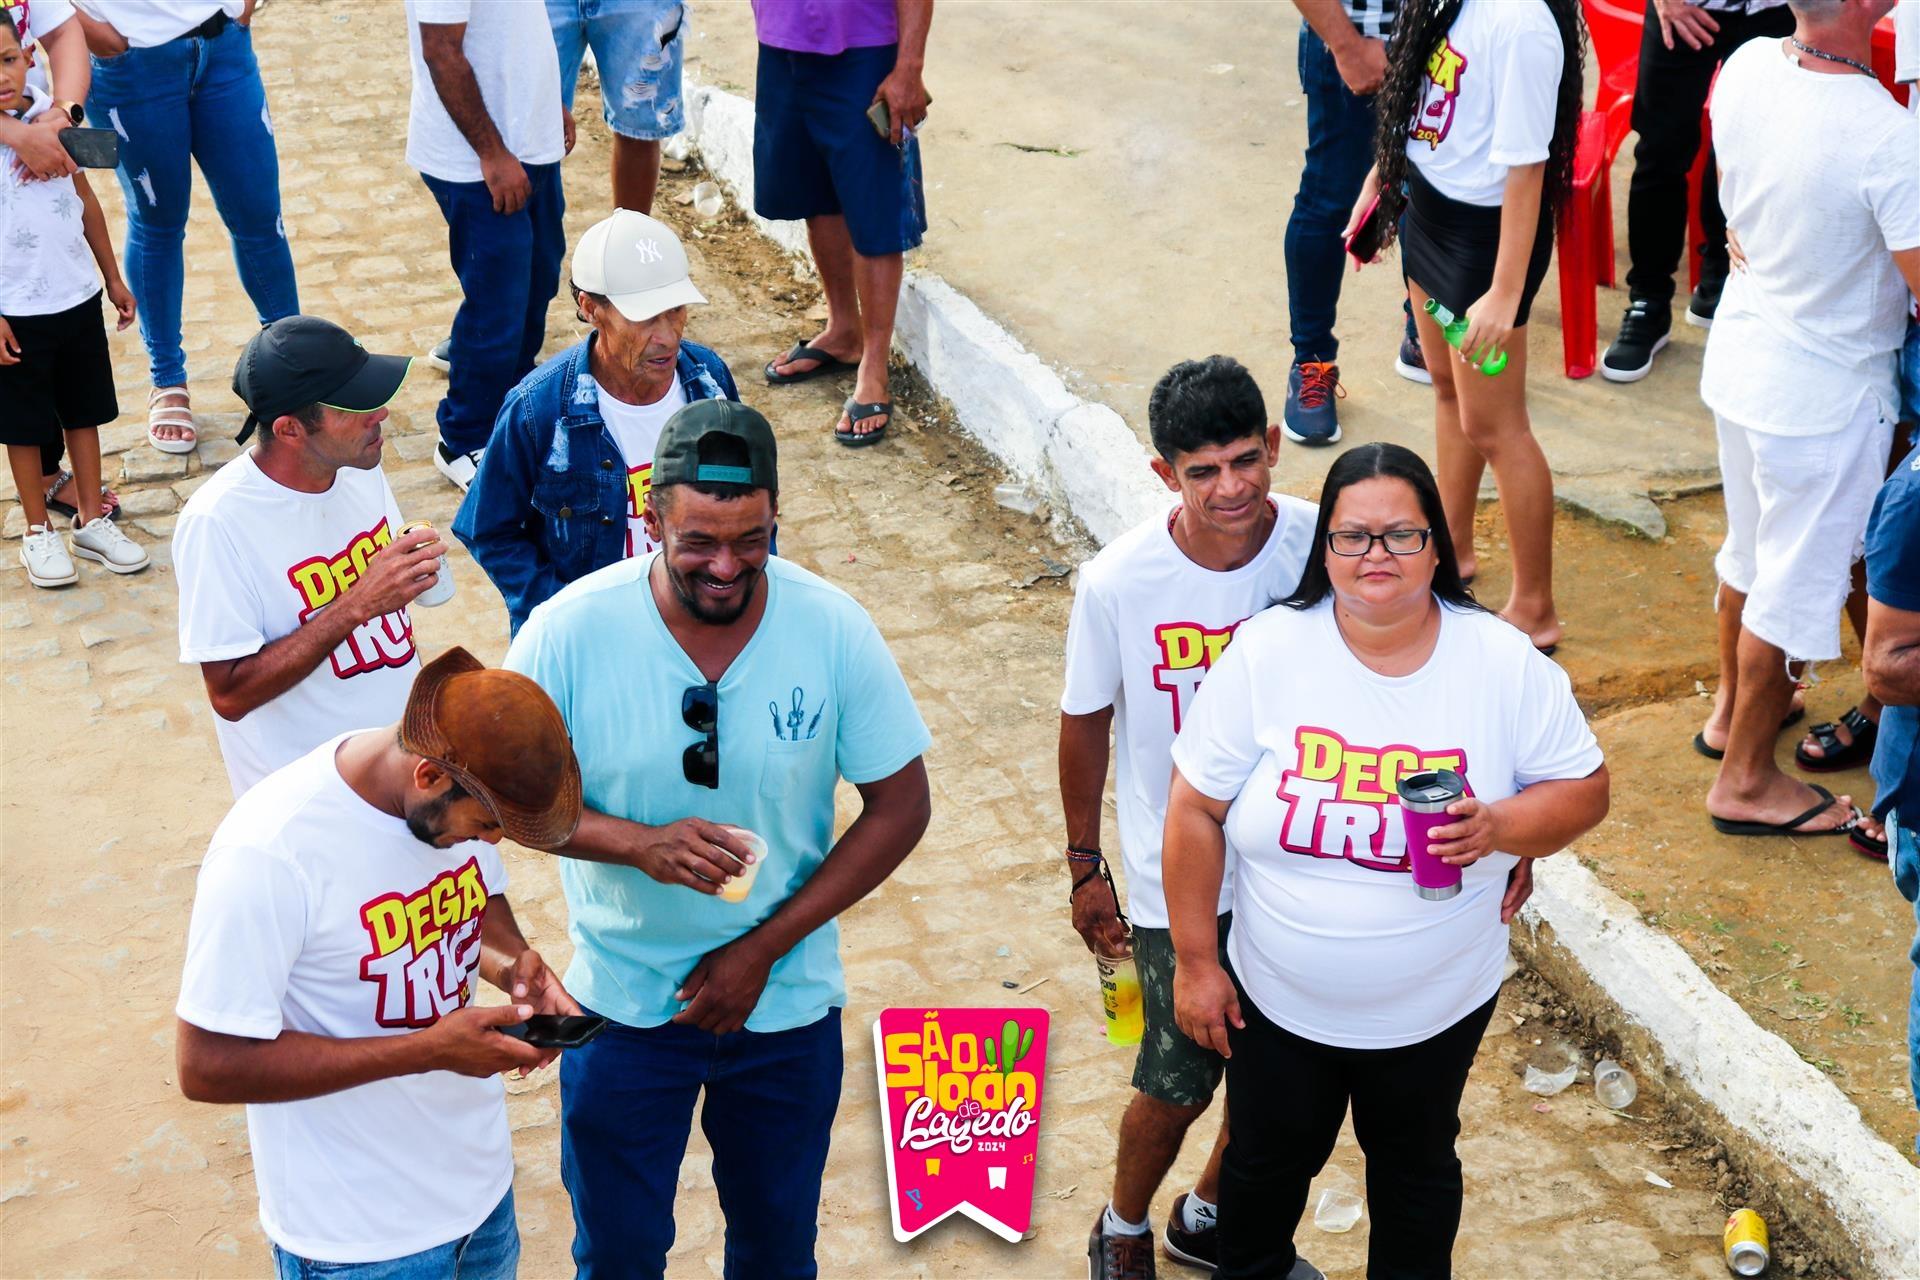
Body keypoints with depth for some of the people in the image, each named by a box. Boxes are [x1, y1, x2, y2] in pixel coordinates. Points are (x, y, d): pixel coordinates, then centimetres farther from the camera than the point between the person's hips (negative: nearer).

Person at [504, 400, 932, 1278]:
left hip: (788, 1004, 1)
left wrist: (763, 948, -13)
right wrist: (642, 844, -28)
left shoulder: (835, 629, -16)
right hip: (624, 1001, -1)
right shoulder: (571, 630, -19)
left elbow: (899, 807, -9)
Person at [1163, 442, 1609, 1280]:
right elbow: (1196, 809, -11)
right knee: (1269, 1160, 23)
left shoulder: (1506, 664, -15)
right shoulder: (1265, 651, -17)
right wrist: (1195, 961, -8)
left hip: (1437, 1009, 0)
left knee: (1417, 1165, 24)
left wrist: (1498, 826, -27)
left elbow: (1584, 790, -6)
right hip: (1276, 1000, 0)